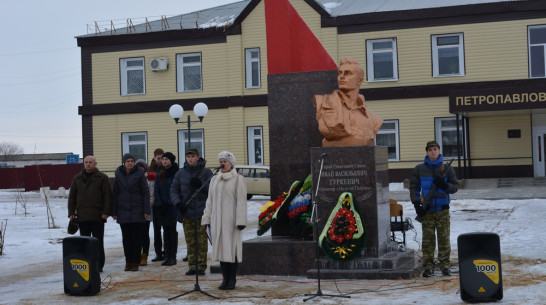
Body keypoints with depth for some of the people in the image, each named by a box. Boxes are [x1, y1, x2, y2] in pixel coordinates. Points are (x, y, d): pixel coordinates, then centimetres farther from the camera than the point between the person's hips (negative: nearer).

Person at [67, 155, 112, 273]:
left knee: (98, 242, 3)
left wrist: (106, 212, -10)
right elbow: (72, 196, 12)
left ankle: (98, 265, 9)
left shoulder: (102, 177, 0)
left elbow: (108, 196, -3)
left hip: (98, 216, -3)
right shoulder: (77, 178, 10)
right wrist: (71, 213, 4)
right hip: (82, 216, 3)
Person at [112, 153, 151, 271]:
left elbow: (145, 192, -1)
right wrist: (114, 212, 5)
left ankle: (135, 262, 4)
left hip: (137, 210, -2)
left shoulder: (139, 174, -2)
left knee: (137, 237, -1)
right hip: (123, 210, 2)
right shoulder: (119, 175, 5)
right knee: (126, 237, 5)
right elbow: (115, 194, 8)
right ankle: (128, 262, 11)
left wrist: (146, 210, -8)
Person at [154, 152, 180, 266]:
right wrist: (160, 205, -1)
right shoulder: (160, 174, 10)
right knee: (166, 231, 7)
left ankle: (173, 257, 2)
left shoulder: (177, 173, -6)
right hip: (162, 208, 4)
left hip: (173, 206, -4)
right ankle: (167, 256, 10)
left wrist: (169, 204, -11)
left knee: (172, 230, -3)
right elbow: (156, 191, 10)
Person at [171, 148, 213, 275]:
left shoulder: (206, 172, 0)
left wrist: (201, 184, -21)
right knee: (190, 242, 6)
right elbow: (174, 190, 7)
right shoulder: (181, 173, 8)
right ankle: (192, 266, 13)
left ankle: (201, 267, 6)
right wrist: (178, 203, -10)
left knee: (202, 241, -1)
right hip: (186, 213, 3)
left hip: (202, 212, -2)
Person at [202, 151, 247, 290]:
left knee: (232, 248, -4)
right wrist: (207, 219, 9)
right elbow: (210, 201, 15)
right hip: (217, 220, 5)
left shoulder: (238, 179, -2)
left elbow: (241, 201, -8)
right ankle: (225, 279, 11)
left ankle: (232, 280, 4)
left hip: (232, 220, -5)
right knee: (221, 248, 5)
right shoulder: (215, 180, 13)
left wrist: (240, 221, -14)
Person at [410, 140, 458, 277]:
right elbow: (414, 187, 7)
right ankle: (428, 266, 4)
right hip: (427, 209, 0)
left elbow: (455, 187, 6)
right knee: (428, 238, -1)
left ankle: (445, 265, 8)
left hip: (443, 209, 0)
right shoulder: (419, 169, 5)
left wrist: (444, 184, -15)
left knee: (444, 238, 0)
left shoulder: (447, 168, 5)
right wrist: (417, 205, -4)